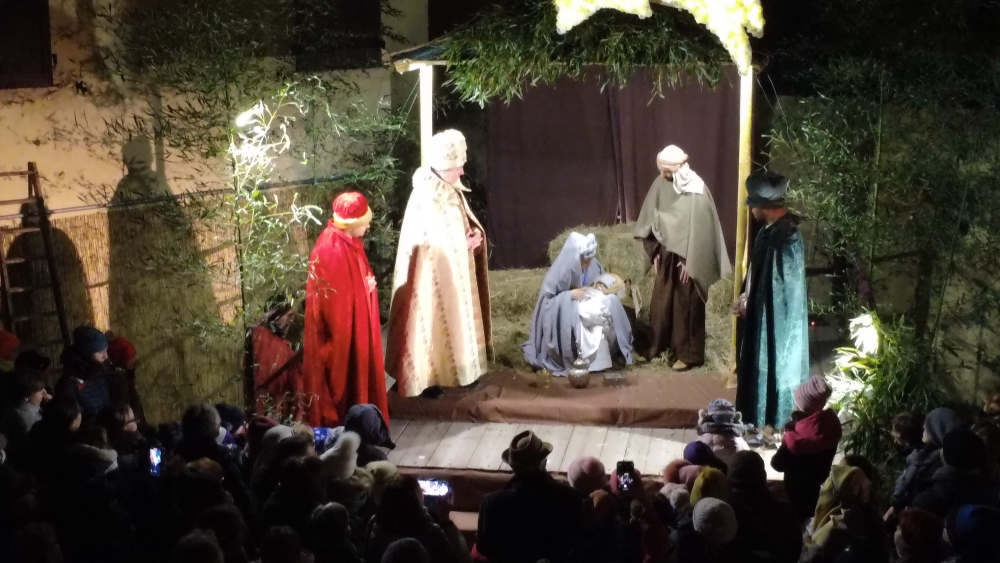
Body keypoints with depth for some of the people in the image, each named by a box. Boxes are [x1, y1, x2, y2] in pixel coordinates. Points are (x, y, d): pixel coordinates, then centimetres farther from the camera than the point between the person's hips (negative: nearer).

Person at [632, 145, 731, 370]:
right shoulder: (661, 184, -2)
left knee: (686, 305, 3)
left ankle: (689, 354, 15)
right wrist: (654, 251, 6)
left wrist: (689, 262, -17)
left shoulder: (696, 191, -20)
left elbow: (699, 229, -18)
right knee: (660, 302, 14)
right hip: (666, 255, 6)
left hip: (687, 259, -6)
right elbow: (651, 221, 8)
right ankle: (658, 346, 30)